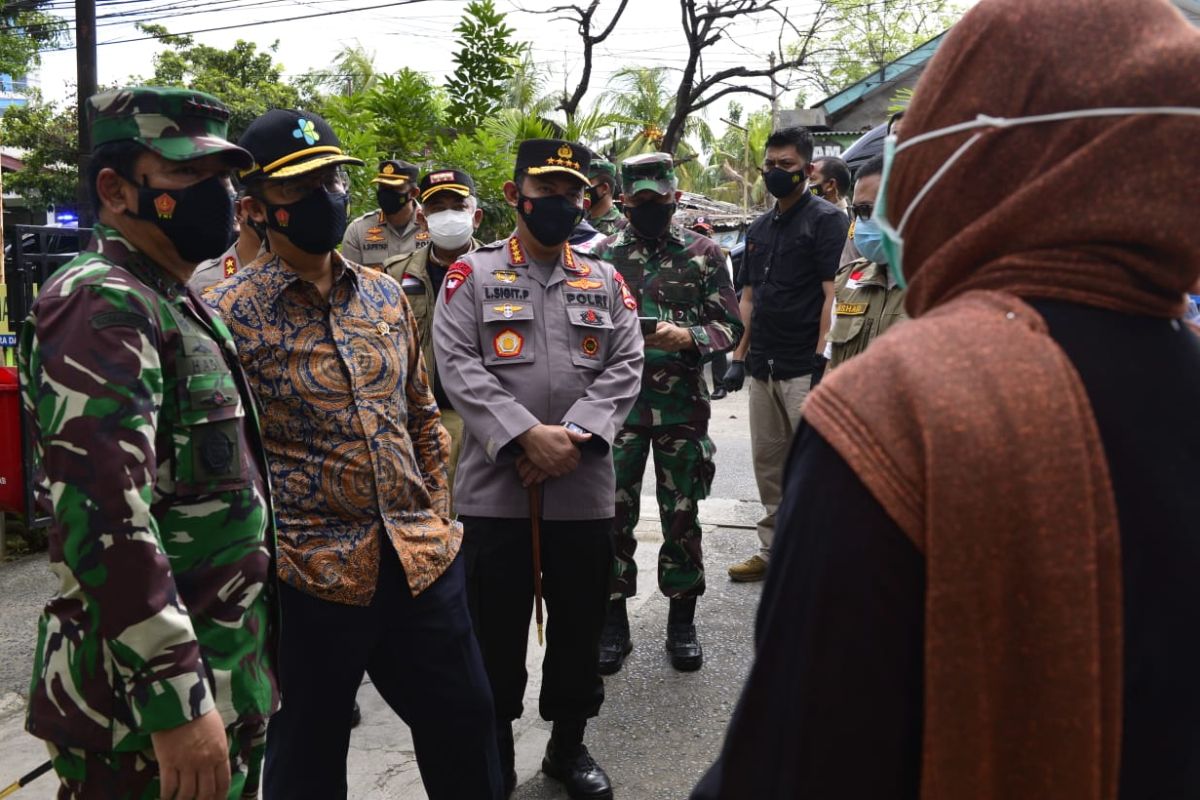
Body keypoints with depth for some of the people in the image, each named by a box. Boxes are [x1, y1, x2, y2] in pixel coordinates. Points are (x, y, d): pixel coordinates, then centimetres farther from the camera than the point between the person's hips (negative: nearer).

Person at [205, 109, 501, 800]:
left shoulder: (387, 295, 9)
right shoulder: (229, 314, -8)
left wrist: (439, 518, 11)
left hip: (426, 560, 5)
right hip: (310, 578, -4)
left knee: (466, 727, 17)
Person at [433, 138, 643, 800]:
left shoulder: (606, 281, 10)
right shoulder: (472, 275, 1)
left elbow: (624, 367, 1)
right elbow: (458, 367, -9)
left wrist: (576, 437, -15)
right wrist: (527, 436, -19)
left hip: (586, 490, 3)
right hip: (493, 488, -2)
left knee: (579, 626, 14)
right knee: (495, 630, 9)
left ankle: (569, 745, 33)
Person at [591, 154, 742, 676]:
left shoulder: (704, 254, 4)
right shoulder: (604, 255, 6)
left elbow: (730, 325, 0)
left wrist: (688, 337, -18)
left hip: (682, 403, -1)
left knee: (682, 515, 7)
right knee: (614, 514, 5)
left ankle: (682, 620, 23)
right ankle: (614, 620, 19)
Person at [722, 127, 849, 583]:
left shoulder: (826, 220, -3)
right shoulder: (759, 229, 19)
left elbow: (833, 293, -11)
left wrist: (821, 358, -18)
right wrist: (739, 357, 13)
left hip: (805, 368, -7)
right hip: (763, 368, 8)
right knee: (768, 465, 13)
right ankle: (773, 551, 23)